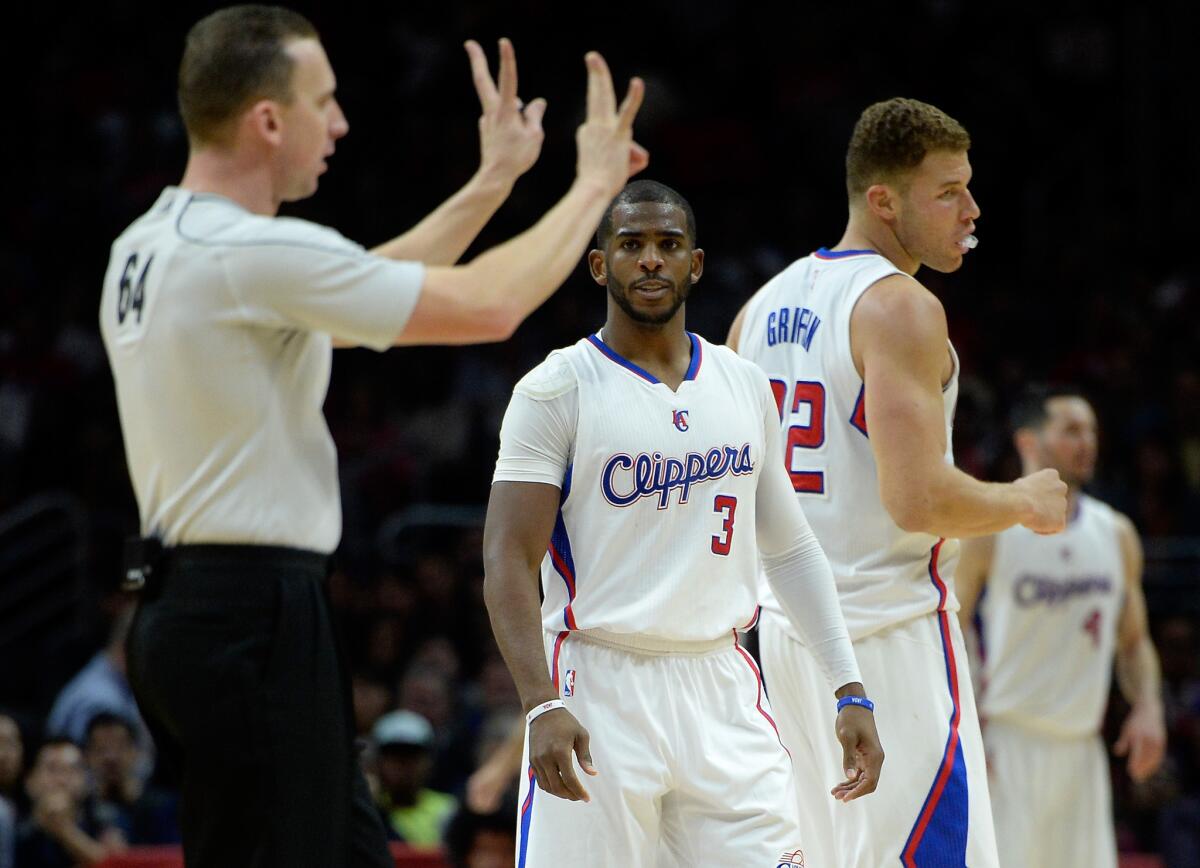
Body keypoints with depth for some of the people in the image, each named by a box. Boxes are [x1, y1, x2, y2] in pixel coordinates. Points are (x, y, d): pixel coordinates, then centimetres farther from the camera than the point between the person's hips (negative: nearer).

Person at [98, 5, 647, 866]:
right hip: (255, 615, -10)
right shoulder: (256, 253, -18)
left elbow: (368, 290, 25)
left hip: (182, 599, 10)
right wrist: (593, 185, 0)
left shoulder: (146, 248, 12)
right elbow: (488, 306, -15)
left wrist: (492, 182, 26)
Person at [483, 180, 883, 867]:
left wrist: (849, 689, 10)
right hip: (598, 687, -4)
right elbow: (508, 560, -10)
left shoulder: (745, 386, 12)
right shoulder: (559, 389, -3)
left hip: (722, 685, 4)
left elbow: (791, 548, 18)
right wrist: (543, 705, -23)